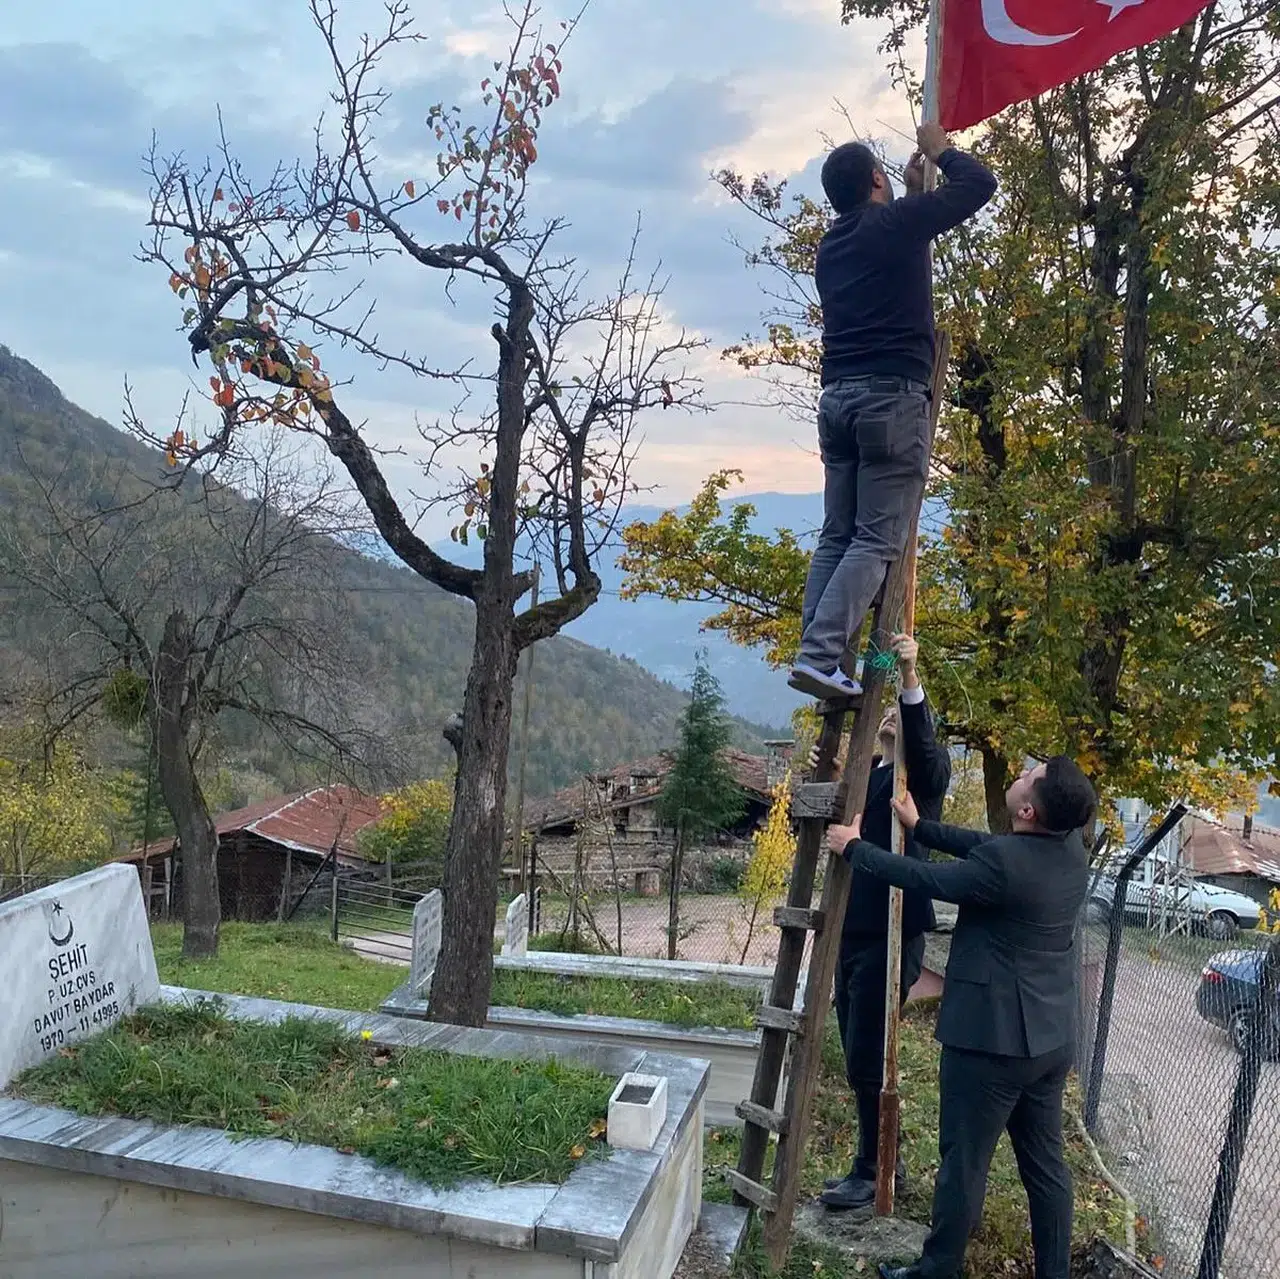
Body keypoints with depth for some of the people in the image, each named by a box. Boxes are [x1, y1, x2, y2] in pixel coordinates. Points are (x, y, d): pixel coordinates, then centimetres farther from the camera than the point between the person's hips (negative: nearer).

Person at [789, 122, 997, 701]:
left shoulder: (831, 246, 19)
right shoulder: (894, 223, -2)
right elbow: (981, 183, 3)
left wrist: (914, 194, 35)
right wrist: (940, 150, 20)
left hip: (837, 397, 7)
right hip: (892, 397, -7)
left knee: (836, 536, 6)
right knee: (877, 540, -9)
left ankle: (816, 656, -2)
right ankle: (818, 656, -19)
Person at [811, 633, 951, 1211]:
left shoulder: (925, 772, -5)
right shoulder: (862, 773, 16)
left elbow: (923, 743, -28)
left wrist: (910, 680, -42)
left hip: (890, 936, -8)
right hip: (850, 933, 8)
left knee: (867, 1060, -3)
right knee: (859, 1059, 15)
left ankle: (873, 1171, 13)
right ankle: (882, 1161, 29)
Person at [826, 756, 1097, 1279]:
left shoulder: (1004, 863, -26)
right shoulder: (1072, 848, -2)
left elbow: (923, 878, -12)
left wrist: (854, 847, 2)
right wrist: (920, 826, 19)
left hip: (992, 1038, -8)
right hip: (1051, 1038, 8)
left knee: (964, 1163, 7)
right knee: (1045, 1163, 18)